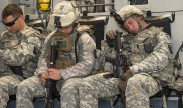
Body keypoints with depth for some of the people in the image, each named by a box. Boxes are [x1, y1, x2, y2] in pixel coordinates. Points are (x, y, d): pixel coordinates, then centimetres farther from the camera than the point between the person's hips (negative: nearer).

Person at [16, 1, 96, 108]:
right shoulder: (51, 36, 16)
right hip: (50, 76, 5)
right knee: (23, 87, -15)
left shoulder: (83, 38, -3)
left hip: (73, 77, -5)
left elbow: (87, 65, -14)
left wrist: (62, 74, -23)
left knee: (69, 90, -41)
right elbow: (43, 58, 18)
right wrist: (42, 72, -6)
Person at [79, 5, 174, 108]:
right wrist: (109, 42, 5)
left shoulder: (159, 35, 9)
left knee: (134, 83, -42)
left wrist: (132, 71, -22)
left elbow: (160, 58, -12)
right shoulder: (126, 38, 26)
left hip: (151, 77, -5)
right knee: (87, 84, -14)